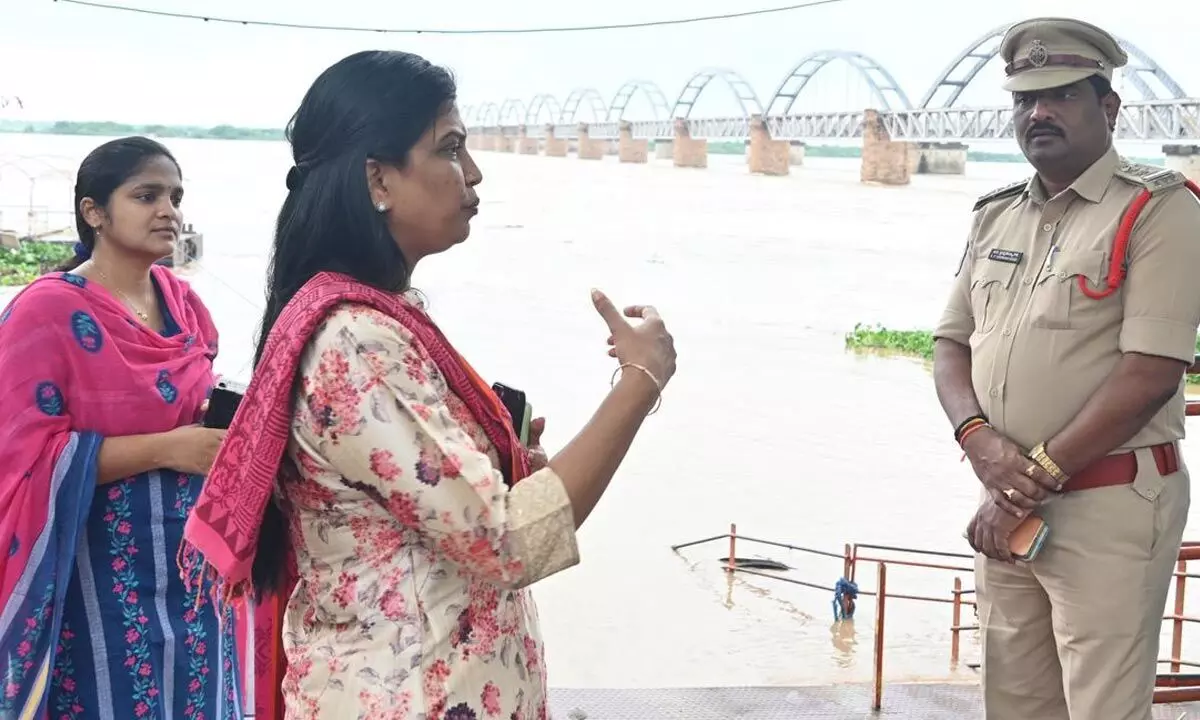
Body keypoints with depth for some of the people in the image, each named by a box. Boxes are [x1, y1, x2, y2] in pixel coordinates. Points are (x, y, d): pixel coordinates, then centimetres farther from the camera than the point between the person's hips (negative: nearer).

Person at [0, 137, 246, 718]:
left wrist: (221, 430, 0)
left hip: (189, 557, 6)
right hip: (100, 574, -6)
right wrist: (166, 450, -22)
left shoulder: (182, 301, 7)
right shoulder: (47, 310, -13)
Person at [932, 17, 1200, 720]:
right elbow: (952, 344, 13)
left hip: (1110, 504, -6)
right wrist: (979, 437, -9)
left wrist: (1037, 478, -15)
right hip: (1009, 506, 6)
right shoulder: (996, 216, 14)